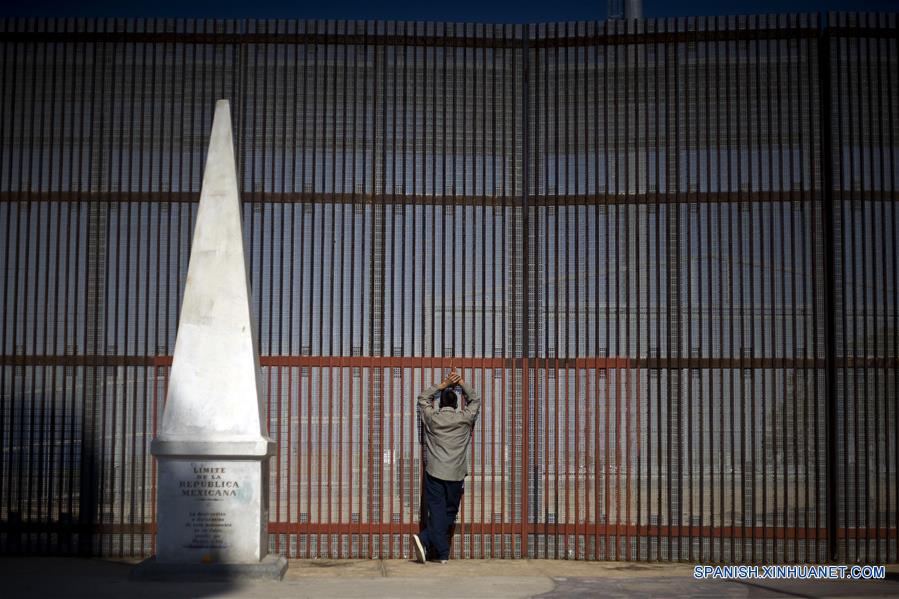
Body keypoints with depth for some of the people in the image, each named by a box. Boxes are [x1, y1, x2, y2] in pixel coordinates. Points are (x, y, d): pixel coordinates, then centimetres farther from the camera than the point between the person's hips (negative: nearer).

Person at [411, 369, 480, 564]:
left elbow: (423, 398, 21)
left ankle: (442, 553, -10)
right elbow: (475, 399, 19)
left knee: (437, 510, 1)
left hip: (434, 473, 1)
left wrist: (443, 385, 20)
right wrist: (461, 384, 20)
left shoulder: (431, 417, 2)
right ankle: (425, 540, -5)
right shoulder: (465, 418, 0)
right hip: (455, 474, -1)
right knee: (449, 512, 7)